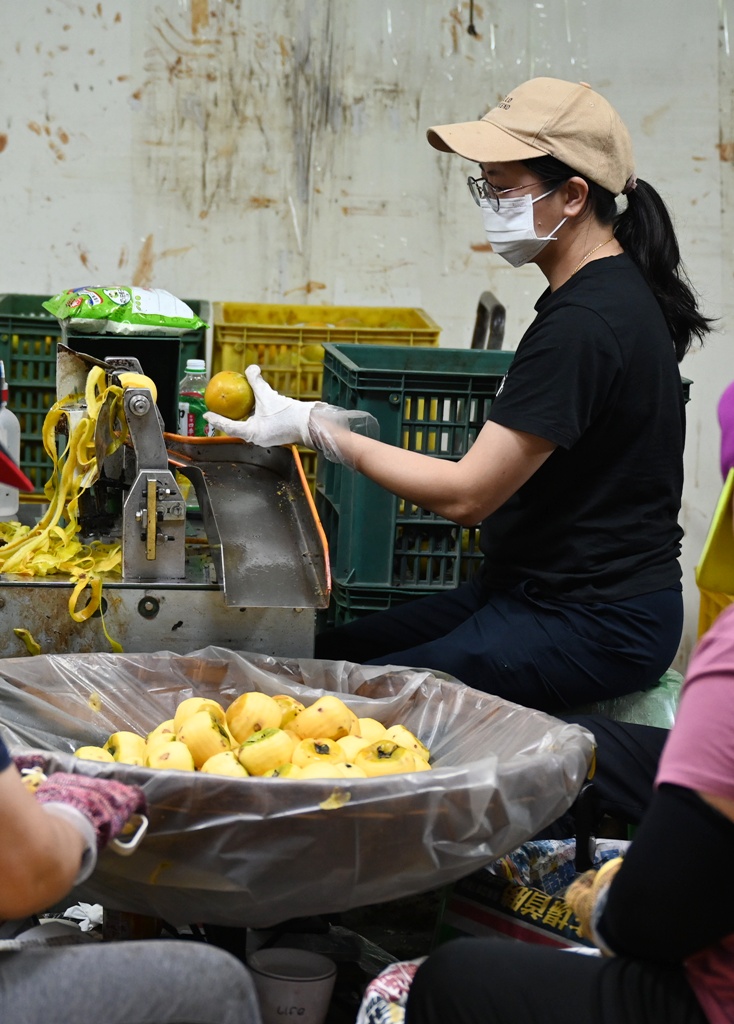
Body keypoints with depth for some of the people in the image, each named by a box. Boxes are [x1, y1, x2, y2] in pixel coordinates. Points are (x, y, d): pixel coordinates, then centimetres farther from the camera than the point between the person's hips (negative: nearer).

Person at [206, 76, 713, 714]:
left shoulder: (584, 325, -21)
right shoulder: (607, 291, 11)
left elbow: (466, 494, -20)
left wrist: (316, 429, -11)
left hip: (595, 629, -10)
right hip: (534, 590, 10)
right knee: (328, 655, 5)